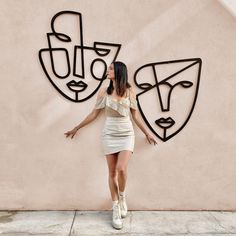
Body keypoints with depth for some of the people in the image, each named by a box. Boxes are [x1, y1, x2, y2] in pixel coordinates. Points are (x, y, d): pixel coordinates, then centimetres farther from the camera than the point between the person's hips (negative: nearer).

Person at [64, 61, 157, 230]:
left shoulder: (130, 91, 0)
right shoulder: (104, 92, 1)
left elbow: (135, 115, 7)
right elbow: (94, 114, 8)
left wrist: (147, 133, 10)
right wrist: (77, 128, 11)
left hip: (126, 135, -1)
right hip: (109, 135, 1)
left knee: (121, 169, -16)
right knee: (112, 172, 5)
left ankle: (122, 196, 16)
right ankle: (116, 209, 20)